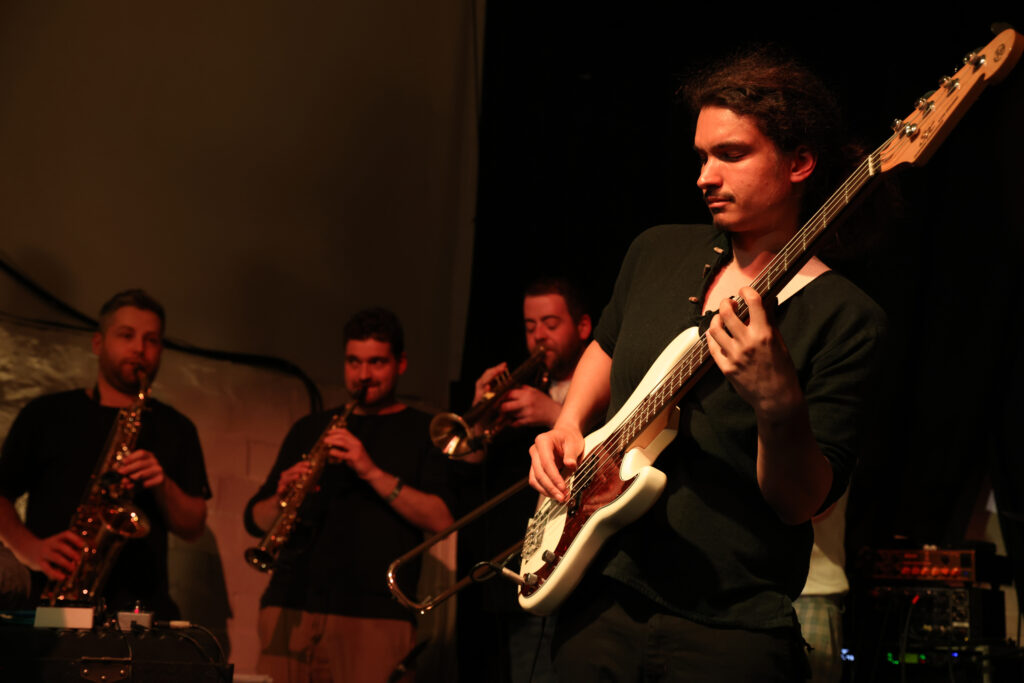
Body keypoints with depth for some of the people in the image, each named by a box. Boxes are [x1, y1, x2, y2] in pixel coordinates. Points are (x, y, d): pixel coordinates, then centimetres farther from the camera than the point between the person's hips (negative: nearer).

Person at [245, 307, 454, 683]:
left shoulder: (425, 432, 11)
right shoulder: (309, 429, 22)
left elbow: (442, 520, -5)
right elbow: (255, 520, 17)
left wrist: (372, 472, -15)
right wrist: (283, 497, -6)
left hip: (373, 614, -3)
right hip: (290, 606, 3)